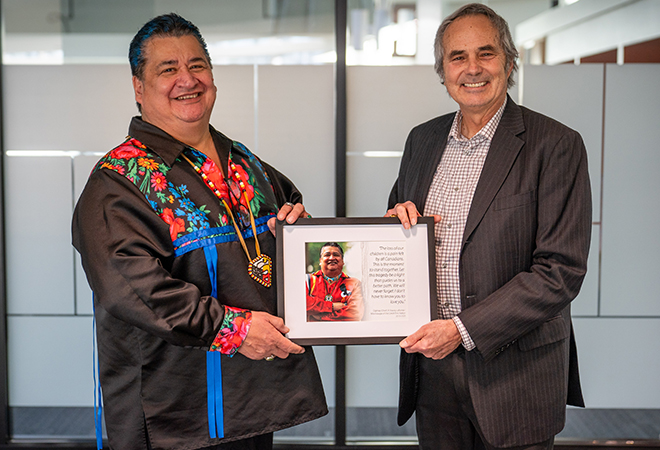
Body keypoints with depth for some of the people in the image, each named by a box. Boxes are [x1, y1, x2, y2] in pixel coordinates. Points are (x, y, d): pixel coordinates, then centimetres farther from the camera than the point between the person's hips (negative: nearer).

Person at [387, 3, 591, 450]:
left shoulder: (556, 145, -10)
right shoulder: (423, 140, 7)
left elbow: (561, 271, -15)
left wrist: (463, 329, -19)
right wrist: (398, 219, -6)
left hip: (515, 374, -4)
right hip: (431, 365, 5)